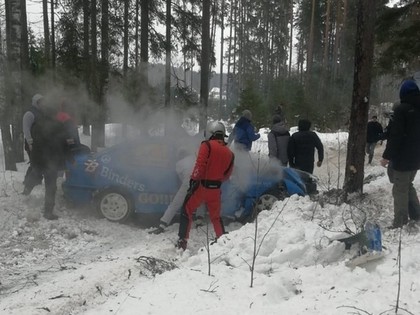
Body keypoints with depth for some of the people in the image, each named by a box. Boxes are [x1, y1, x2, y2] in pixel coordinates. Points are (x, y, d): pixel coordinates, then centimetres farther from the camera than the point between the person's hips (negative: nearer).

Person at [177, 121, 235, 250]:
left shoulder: (207, 145, -9)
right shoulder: (229, 153, 7)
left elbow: (200, 165, -16)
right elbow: (227, 174, 11)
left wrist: (193, 178, -5)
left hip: (202, 186, -4)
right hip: (216, 189, 5)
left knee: (187, 211, 9)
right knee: (216, 216, 20)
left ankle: (182, 241, 6)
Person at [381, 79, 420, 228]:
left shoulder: (401, 109, -15)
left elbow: (395, 135, -19)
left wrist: (386, 156, -15)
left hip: (402, 157, -7)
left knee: (400, 189, -1)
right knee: (408, 185, 22)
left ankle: (400, 223, 3)